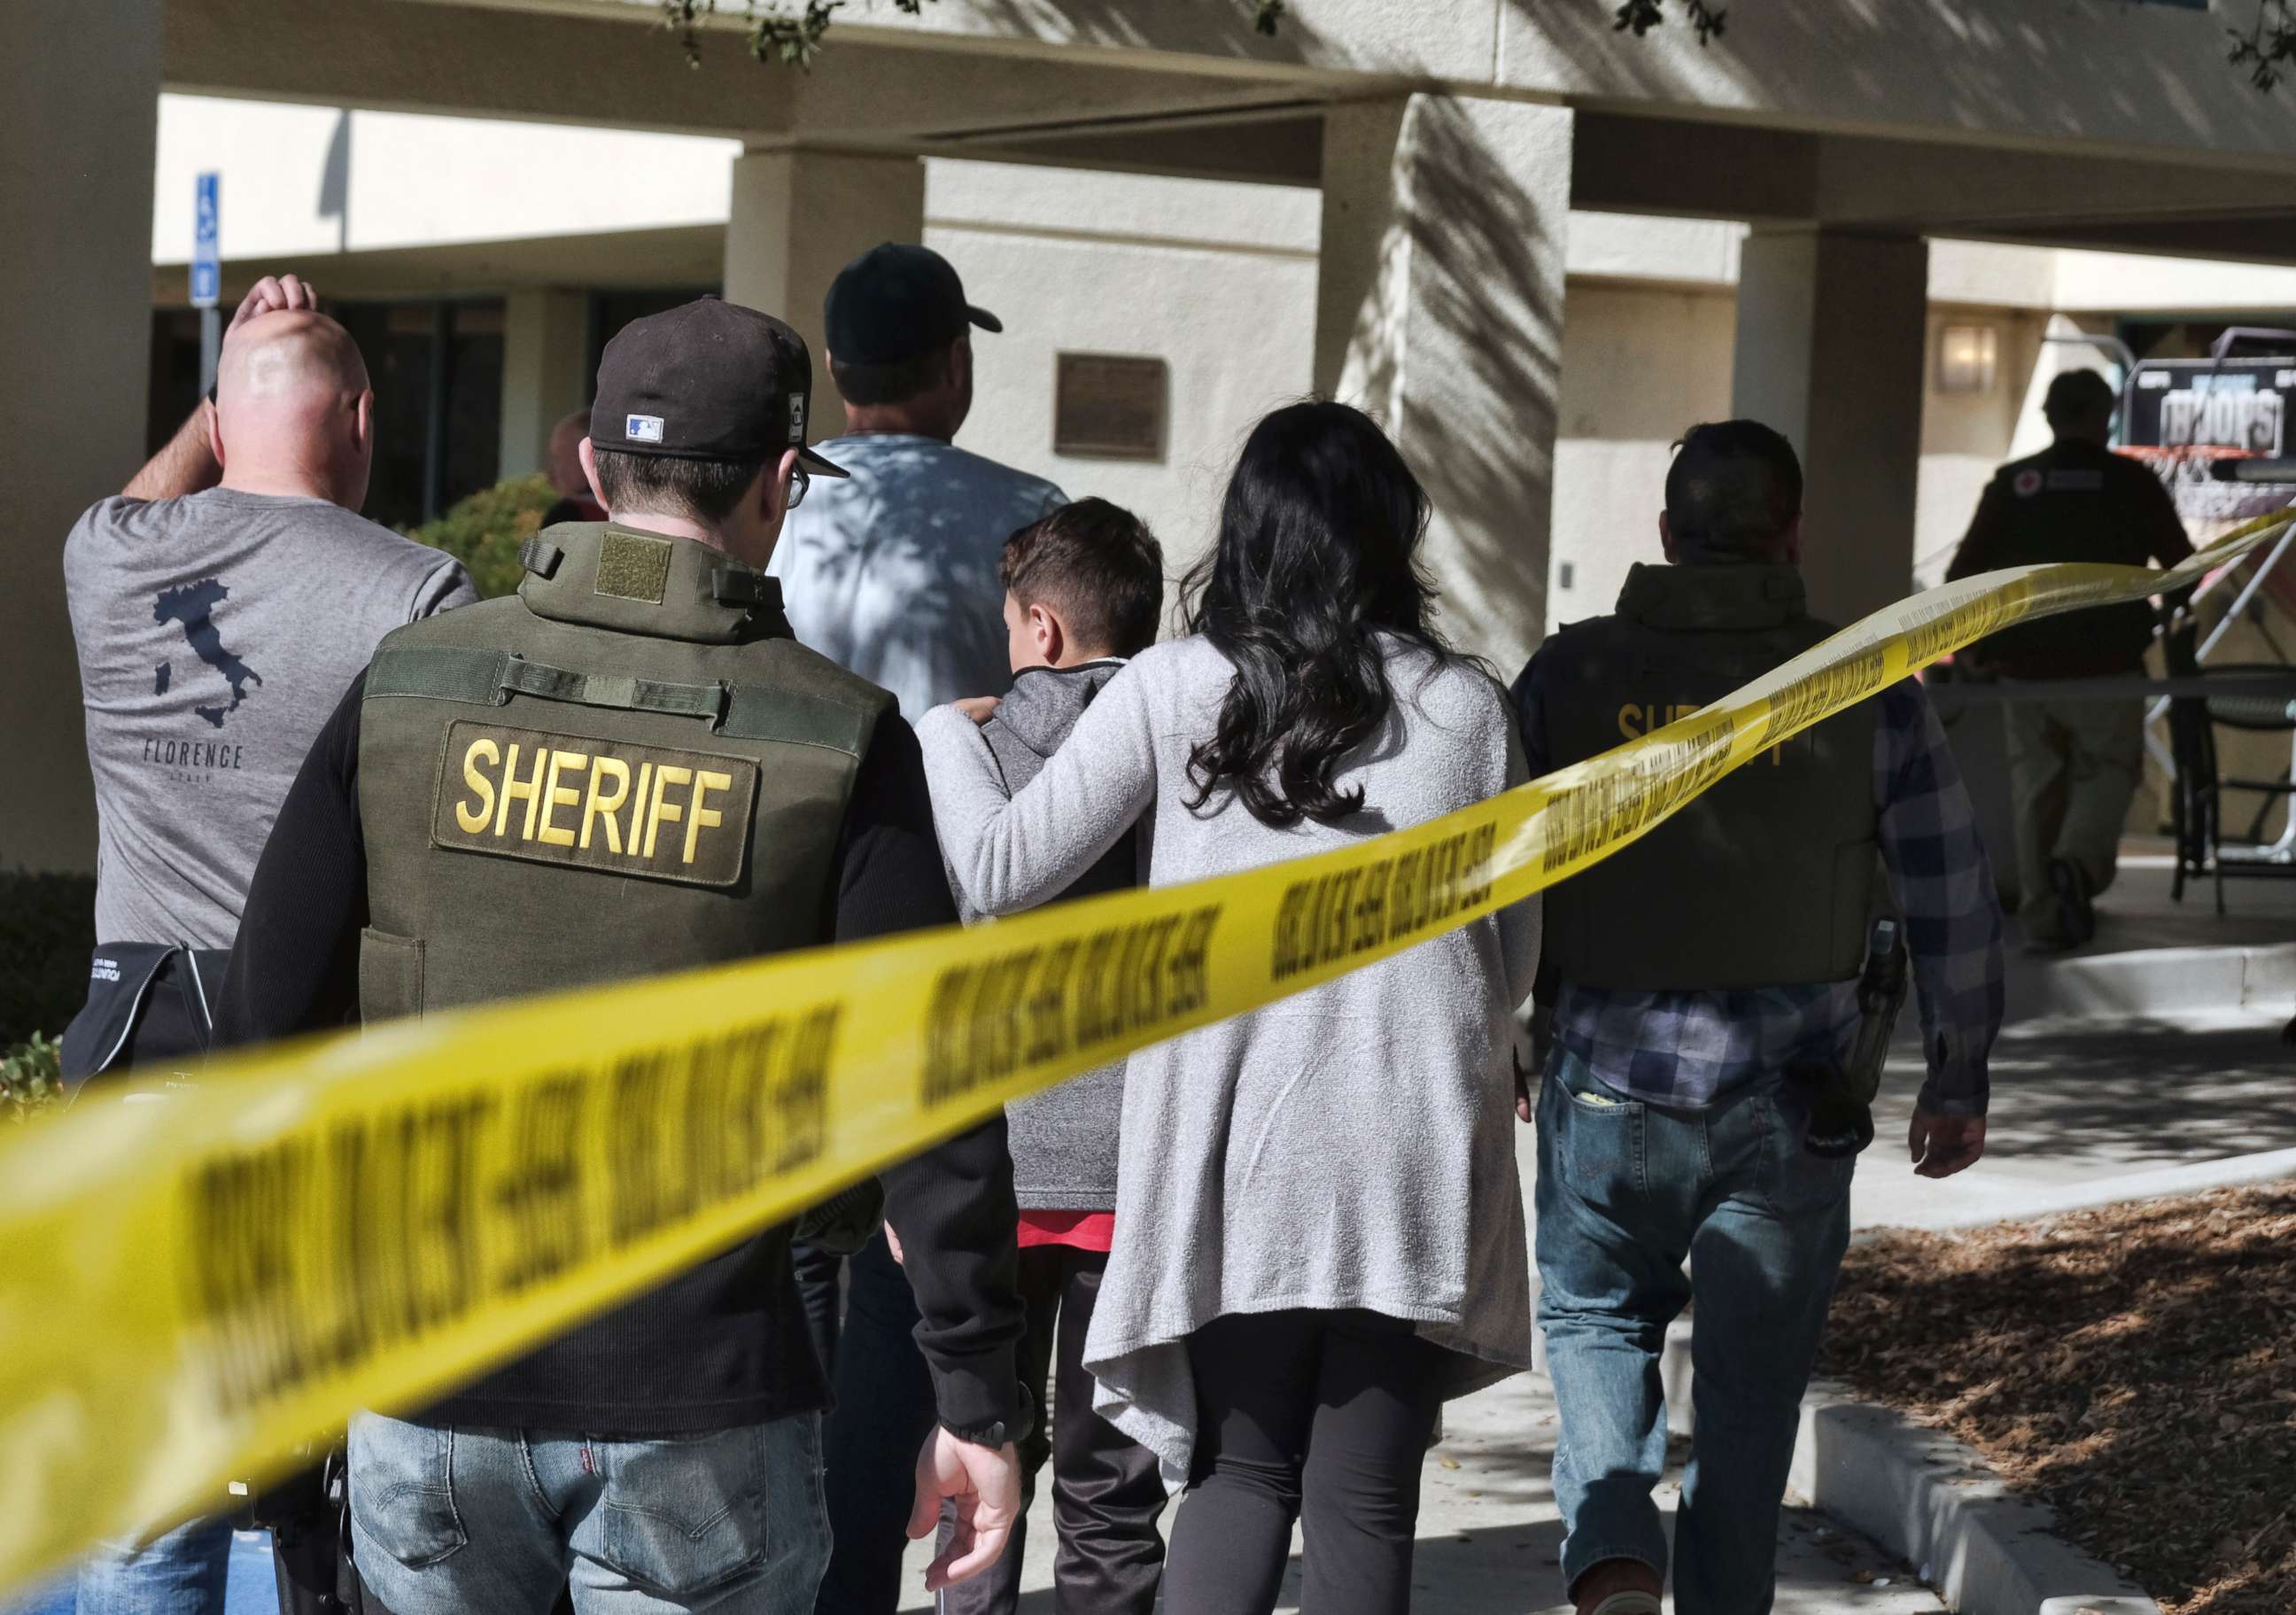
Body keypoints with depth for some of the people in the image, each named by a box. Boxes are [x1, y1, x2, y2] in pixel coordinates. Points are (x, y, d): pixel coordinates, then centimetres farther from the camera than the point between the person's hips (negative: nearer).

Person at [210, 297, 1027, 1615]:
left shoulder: (408, 688, 0)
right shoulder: (843, 736, -6)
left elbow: (270, 1019, 3)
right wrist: (980, 1401, -3)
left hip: (430, 1388, 3)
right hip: (699, 1407, -2)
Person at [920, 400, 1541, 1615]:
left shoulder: (1172, 689, -2)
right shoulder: (1465, 705, 1)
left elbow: (1002, 872, 2)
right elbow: (1514, 954, 8)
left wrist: (942, 729, 19)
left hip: (1236, 1145, 0)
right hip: (1411, 1150, 0)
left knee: (1239, 1472, 12)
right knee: (1365, 1498, 6)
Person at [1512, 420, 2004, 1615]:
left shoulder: (1570, 674, -3)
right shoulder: (1867, 689, -4)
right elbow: (1953, 905, 0)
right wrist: (1958, 1078, 12)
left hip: (1608, 1086, 0)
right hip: (1794, 1109, 0)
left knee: (1594, 1322, 20)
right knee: (1750, 1385, 13)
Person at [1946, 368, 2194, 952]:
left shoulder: (2011, 483, 2)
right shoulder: (2133, 483, -2)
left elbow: (1964, 574, 0)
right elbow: (2183, 568, 4)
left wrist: (1974, 644, 14)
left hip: (2025, 665, 2)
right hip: (2107, 664, -2)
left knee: (2036, 783, 11)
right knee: (2108, 771, 11)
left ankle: (2042, 916, 9)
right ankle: (2078, 860, -17)